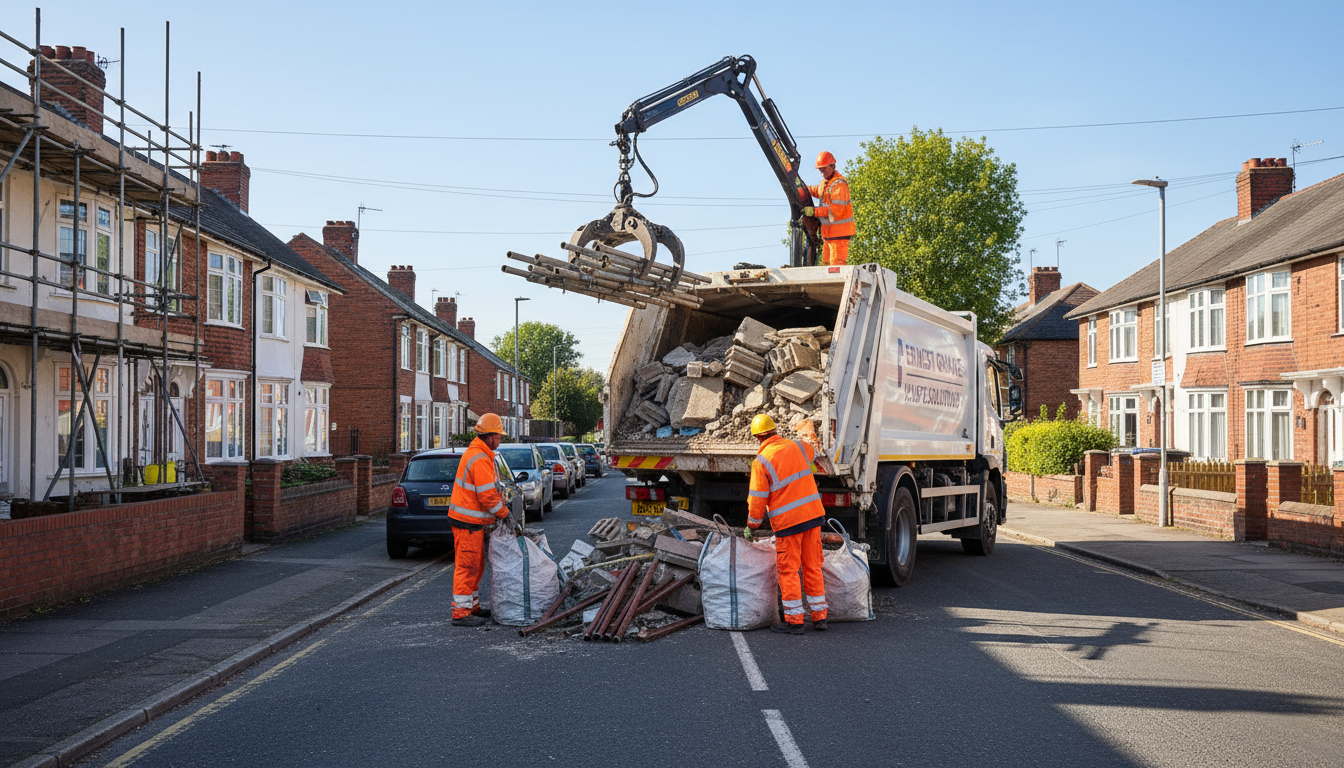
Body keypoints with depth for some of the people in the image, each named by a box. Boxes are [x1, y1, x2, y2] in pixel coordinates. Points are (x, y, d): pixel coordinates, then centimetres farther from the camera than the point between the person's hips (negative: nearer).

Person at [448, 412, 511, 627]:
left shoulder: (475, 453, 14)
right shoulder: (480, 460, -21)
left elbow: (490, 489, 21)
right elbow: (487, 496, -22)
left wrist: (500, 499, 11)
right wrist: (504, 513, -10)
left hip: (472, 521, 11)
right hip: (468, 522, -11)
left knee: (476, 566, 18)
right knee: (467, 566, -5)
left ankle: (472, 607, 27)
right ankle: (461, 613, 0)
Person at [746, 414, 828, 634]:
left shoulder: (761, 462, -10)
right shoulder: (798, 447, 5)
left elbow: (757, 500, -7)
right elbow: (812, 451, 32)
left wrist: (752, 524, 7)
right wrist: (811, 434, 53)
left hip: (788, 521, -5)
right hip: (813, 513, 5)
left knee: (788, 570, 3)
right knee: (813, 567, 12)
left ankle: (794, 620, 5)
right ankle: (819, 617, 17)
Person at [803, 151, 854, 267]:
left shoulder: (839, 184, -16)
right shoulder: (825, 181, 14)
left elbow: (836, 209, -24)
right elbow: (817, 191, 39)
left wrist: (814, 211, -22)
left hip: (839, 231, -10)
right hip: (828, 231, 10)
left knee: (836, 264, -14)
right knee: (826, 263, 12)